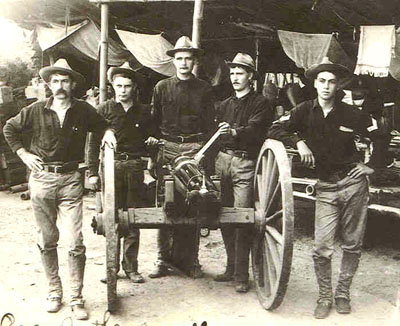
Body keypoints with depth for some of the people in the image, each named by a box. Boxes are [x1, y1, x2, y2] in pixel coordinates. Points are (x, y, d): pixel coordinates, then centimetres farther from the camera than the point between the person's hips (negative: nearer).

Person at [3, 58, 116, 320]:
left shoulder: (83, 110, 1)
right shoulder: (37, 110, 2)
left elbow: (102, 125, 19)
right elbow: (10, 128, 16)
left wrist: (108, 133, -3)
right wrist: (23, 153, 7)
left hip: (71, 180, -1)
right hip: (41, 178, 2)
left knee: (76, 242, -7)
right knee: (47, 241, 10)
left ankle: (77, 298, 5)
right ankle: (54, 291, 25)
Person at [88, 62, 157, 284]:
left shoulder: (143, 111, 11)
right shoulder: (104, 110, 6)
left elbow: (150, 140, 20)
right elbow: (94, 142, 6)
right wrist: (93, 172, 1)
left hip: (135, 167, 1)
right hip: (112, 165, -1)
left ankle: (131, 267, 14)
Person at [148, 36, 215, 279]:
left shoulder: (204, 89, 12)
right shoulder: (162, 87, 12)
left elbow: (209, 124, 10)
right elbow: (153, 121, 13)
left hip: (195, 148, 0)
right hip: (168, 148, 1)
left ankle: (189, 258, 8)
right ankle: (164, 257, 7)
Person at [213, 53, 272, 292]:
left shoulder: (260, 103, 2)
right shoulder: (225, 105, 22)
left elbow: (255, 129, -16)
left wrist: (235, 132, -34)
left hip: (245, 163, -5)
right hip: (223, 160, 6)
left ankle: (241, 275, -2)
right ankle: (231, 267, 18)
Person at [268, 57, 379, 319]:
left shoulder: (351, 113, -3)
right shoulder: (305, 111, 0)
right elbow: (275, 130, -3)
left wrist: (371, 165, 1)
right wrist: (298, 141, -16)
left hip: (353, 182, 0)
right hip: (326, 187, 0)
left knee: (352, 244, 8)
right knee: (322, 247, -6)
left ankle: (343, 294, 25)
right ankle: (325, 297, 13)